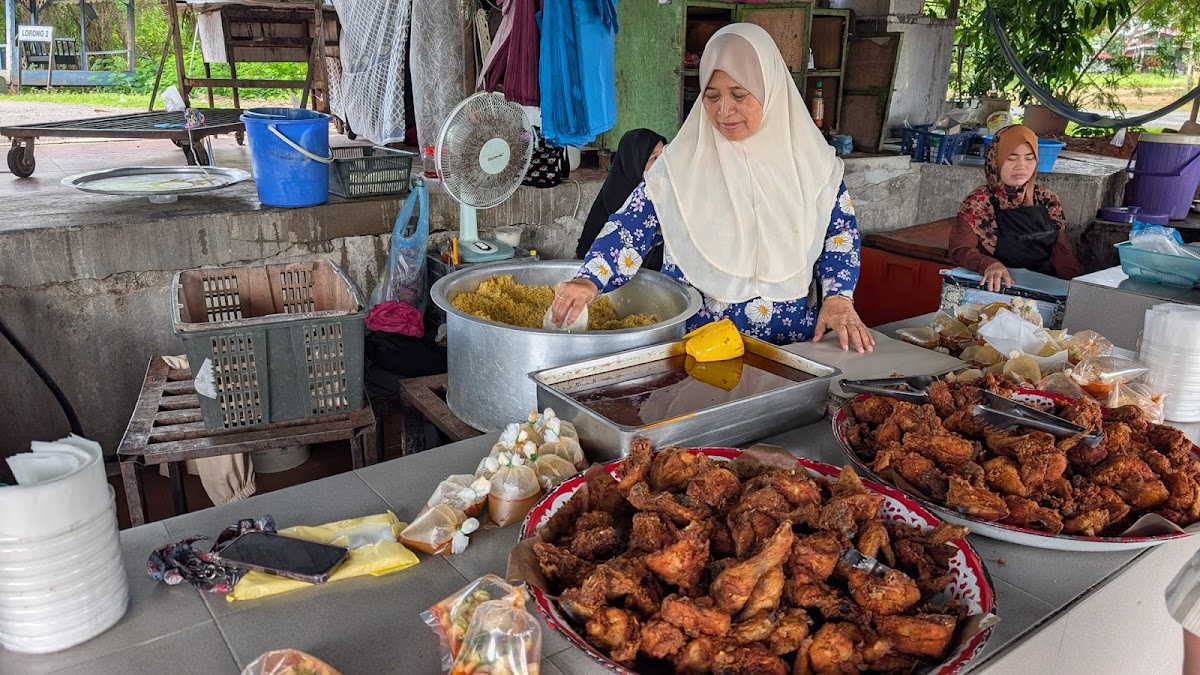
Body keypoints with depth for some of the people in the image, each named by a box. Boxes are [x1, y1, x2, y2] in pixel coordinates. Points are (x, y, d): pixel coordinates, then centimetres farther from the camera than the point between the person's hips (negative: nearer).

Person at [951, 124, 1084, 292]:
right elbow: (960, 249, -12)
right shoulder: (978, 203, -4)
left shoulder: (1047, 201, 9)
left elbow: (1062, 252, 11)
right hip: (999, 287, -3)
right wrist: (990, 264, -31)